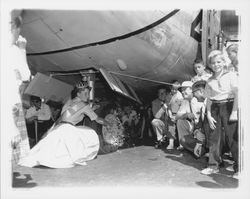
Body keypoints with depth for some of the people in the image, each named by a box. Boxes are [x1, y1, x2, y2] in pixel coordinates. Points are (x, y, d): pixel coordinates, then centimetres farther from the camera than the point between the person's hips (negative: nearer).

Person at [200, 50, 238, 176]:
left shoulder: (231, 75, -1)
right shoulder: (210, 80, 10)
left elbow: (237, 94, -6)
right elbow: (209, 99, 10)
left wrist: (234, 112, -13)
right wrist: (209, 115, 0)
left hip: (229, 106, -4)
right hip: (215, 109, 4)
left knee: (232, 138, -1)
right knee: (214, 137, 5)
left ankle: (238, 166, 14)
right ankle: (213, 165, 15)